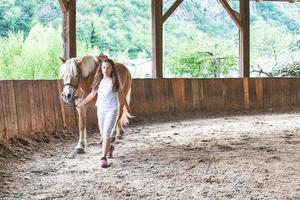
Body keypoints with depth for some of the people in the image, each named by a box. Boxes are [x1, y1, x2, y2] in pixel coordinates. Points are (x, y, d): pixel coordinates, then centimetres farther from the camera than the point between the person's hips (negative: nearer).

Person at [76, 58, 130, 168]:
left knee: (106, 133, -14)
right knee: (103, 133, 15)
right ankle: (109, 147, 44)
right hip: (100, 109, 4)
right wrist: (81, 103, 18)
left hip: (112, 110, -4)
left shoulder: (115, 81, -5)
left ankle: (103, 157, -16)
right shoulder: (99, 81, 4)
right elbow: (92, 94, 14)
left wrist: (127, 106, 16)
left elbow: (121, 94, 6)